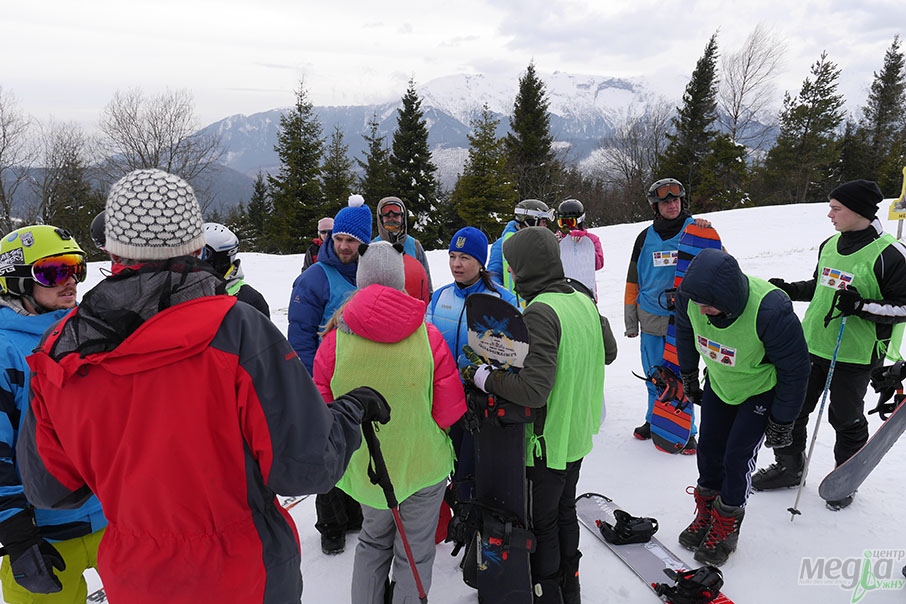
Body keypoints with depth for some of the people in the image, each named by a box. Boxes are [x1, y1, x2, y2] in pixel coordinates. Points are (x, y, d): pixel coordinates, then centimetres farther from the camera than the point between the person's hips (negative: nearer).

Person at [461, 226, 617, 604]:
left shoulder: (540, 312, -26)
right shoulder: (584, 300, -1)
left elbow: (533, 390, -31)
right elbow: (609, 352, 14)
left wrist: (482, 376, -21)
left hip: (547, 440, -8)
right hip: (578, 433, 8)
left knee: (541, 523, 11)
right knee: (565, 511, 24)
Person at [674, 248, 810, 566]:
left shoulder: (771, 311, -40)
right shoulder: (690, 296, -26)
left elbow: (794, 369, -23)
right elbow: (685, 334, 0)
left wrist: (782, 420, -13)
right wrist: (688, 377, 11)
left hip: (761, 391, -4)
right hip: (718, 383, 5)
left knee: (737, 457, -4)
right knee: (709, 448, 9)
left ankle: (726, 529, 18)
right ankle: (705, 515, 30)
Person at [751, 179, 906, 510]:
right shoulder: (829, 245, 6)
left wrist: (861, 306, -26)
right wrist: (790, 290, 8)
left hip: (854, 356, -6)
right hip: (811, 346, 6)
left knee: (847, 419, 11)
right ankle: (789, 466, 32)